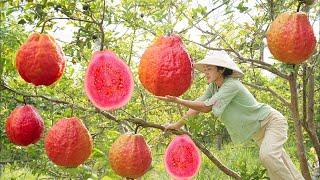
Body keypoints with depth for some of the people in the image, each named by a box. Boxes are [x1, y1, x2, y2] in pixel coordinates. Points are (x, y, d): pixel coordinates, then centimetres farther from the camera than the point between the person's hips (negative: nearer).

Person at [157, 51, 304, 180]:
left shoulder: (231, 85, -29)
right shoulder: (213, 87, -3)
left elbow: (206, 107, -31)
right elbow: (198, 105, -3)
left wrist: (177, 100, -32)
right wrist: (178, 124, -9)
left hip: (272, 121, -9)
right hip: (258, 131, 9)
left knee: (267, 155, -32)